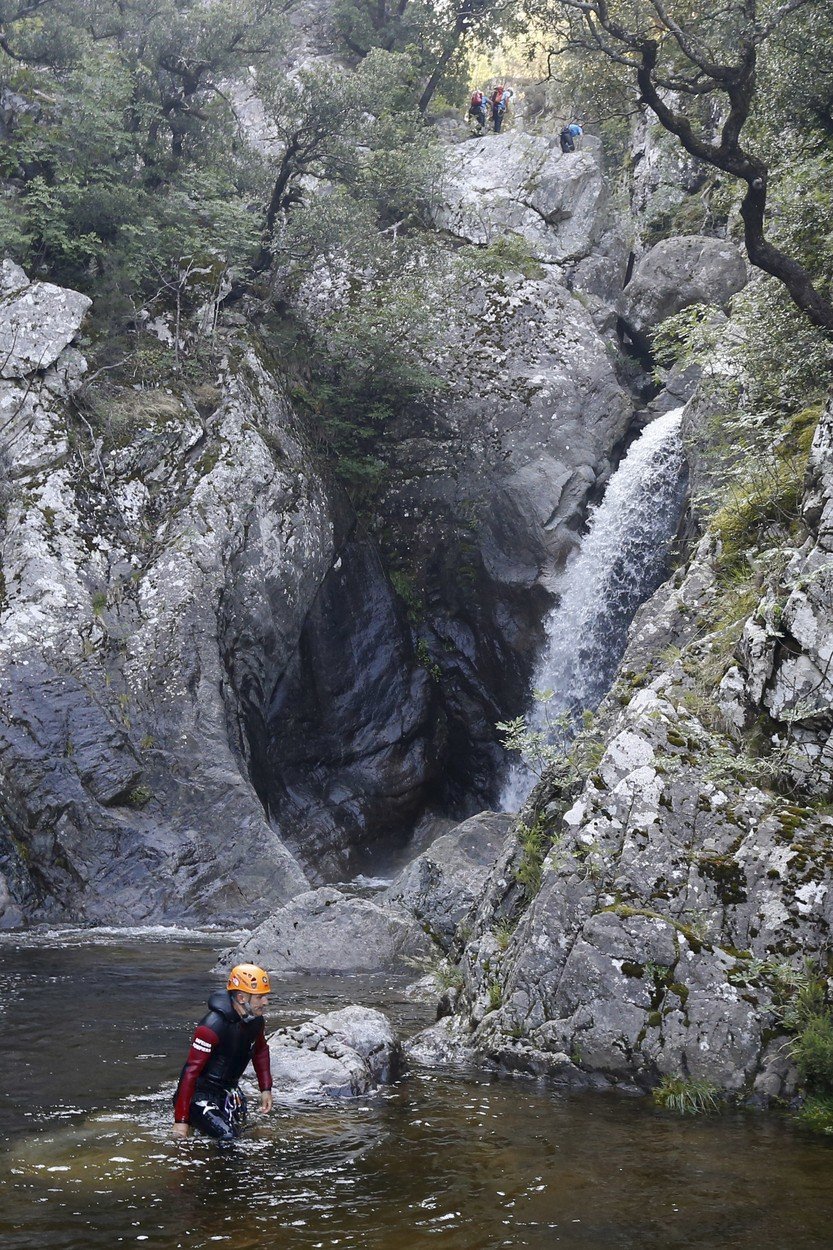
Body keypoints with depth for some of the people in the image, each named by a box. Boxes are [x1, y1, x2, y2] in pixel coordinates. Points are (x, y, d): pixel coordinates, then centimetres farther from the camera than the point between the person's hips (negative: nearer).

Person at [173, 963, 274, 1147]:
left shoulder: (256, 1020, -5)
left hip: (227, 1089, 8)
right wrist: (181, 1119, -24)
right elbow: (191, 1071, -26)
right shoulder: (212, 1026, -29)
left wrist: (266, 1089, 15)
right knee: (226, 1136, -21)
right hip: (201, 1092, -8)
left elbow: (260, 1052, 18)